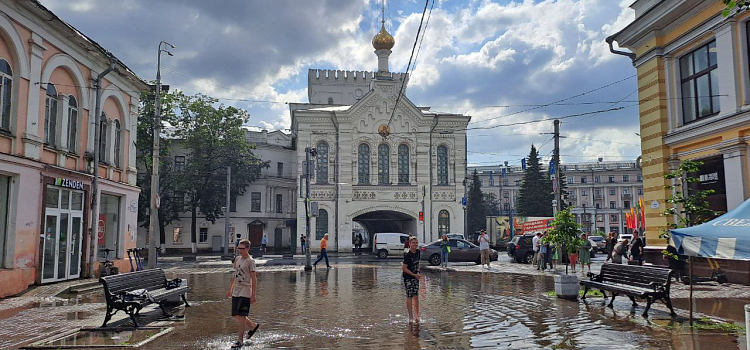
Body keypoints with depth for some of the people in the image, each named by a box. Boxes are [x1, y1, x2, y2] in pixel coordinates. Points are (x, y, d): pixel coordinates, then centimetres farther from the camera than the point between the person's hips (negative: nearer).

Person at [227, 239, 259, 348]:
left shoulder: (250, 261, -11)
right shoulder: (237, 259, 11)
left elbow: (254, 279, -13)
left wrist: (253, 295, -16)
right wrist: (230, 289, 20)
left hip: (245, 292, -7)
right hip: (236, 292, 8)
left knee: (241, 316, -7)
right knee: (236, 315, 11)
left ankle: (240, 340, 0)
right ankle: (253, 326, 32)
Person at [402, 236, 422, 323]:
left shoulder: (418, 252, 2)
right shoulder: (407, 255, -20)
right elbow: (404, 268, -19)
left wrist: (418, 273, 2)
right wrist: (414, 275, -15)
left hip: (415, 277, 6)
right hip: (408, 278, -6)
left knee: (416, 296, 9)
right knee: (409, 297, 0)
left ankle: (416, 316, 16)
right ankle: (411, 317, 8)